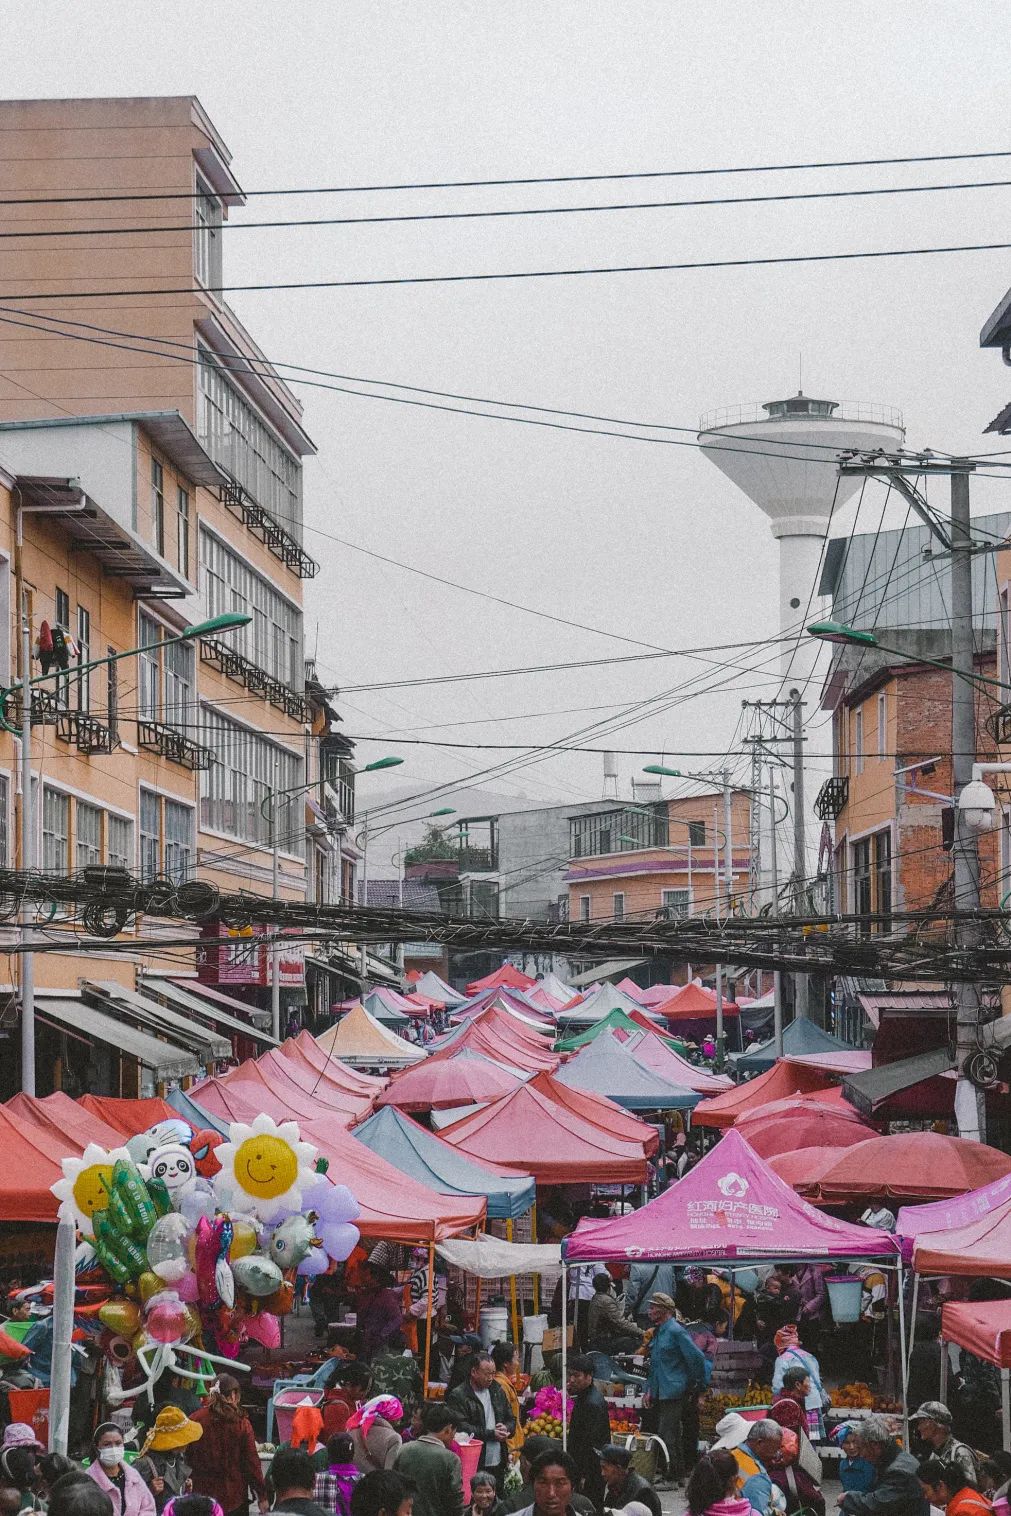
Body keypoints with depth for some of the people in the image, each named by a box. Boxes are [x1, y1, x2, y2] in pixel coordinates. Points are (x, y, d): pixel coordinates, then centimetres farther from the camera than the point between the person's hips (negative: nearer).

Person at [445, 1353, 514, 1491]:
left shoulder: (497, 1391, 15)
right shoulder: (458, 1396, -5)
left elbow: (510, 1421, 20)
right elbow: (461, 1428, -14)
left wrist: (505, 1429, -4)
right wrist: (491, 1434, -13)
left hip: (498, 1464, 6)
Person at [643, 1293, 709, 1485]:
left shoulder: (676, 1331, -13)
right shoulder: (658, 1332, 16)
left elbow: (697, 1358, -15)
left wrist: (699, 1384, -6)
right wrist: (650, 1390, 18)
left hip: (673, 1392, -9)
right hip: (660, 1394, 9)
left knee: (667, 1435, -10)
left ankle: (674, 1475, -7)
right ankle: (678, 1474, 17)